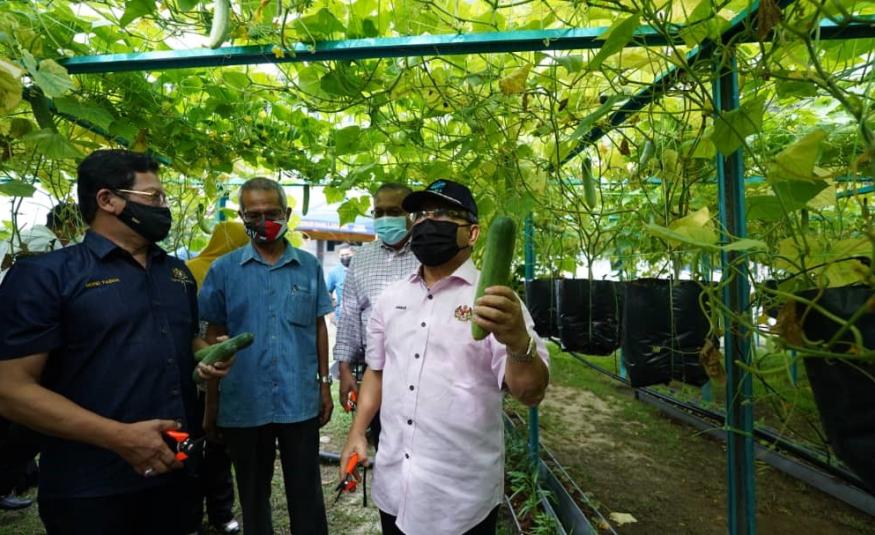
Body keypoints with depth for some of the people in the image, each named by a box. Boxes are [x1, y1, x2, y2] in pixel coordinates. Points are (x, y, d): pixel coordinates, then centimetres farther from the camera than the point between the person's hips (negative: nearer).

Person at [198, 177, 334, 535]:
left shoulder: (309, 266, 1)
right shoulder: (223, 270, -2)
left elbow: (319, 328, 6)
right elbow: (213, 337, 3)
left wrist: (324, 384, 4)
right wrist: (211, 402, 3)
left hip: (301, 401, 0)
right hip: (243, 404, 0)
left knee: (306, 493, 12)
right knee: (252, 495, 19)